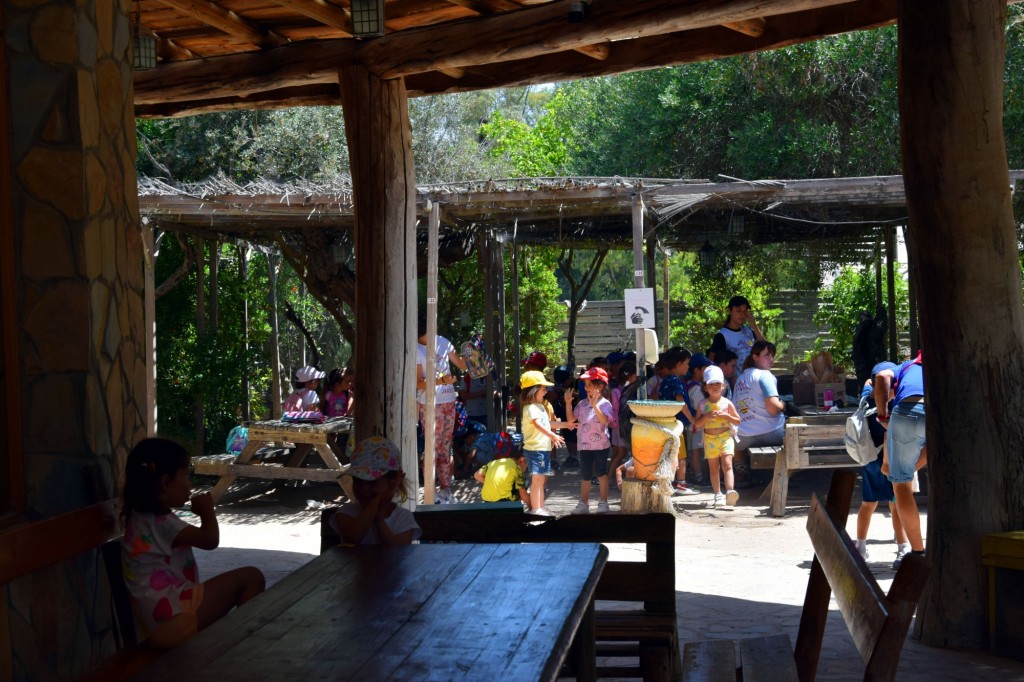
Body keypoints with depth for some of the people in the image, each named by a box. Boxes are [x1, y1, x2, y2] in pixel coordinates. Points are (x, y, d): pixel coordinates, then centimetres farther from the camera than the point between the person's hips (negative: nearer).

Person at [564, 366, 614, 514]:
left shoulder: (604, 403, -9)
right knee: (585, 475, 10)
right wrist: (568, 404, -3)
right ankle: (584, 503, 17)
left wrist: (595, 405, -37)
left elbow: (604, 420, -25)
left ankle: (603, 502, 14)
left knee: (601, 472, 4)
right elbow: (571, 419, 8)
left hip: (601, 445, -5)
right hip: (584, 445, 5)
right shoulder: (582, 404, 8)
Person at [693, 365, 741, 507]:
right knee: (713, 468, 8)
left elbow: (738, 421, 6)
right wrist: (706, 416, -15)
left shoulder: (727, 403, 2)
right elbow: (696, 424, 3)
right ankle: (718, 495, 15)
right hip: (709, 439, 2)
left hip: (725, 437, -2)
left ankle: (730, 491, -32)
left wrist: (726, 416, -11)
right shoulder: (702, 405, 4)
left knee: (727, 464, -18)